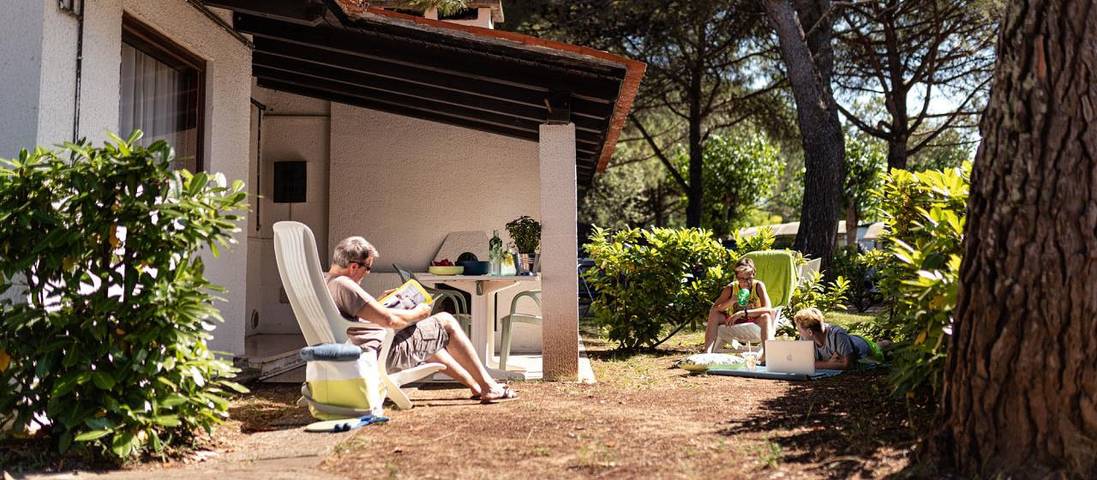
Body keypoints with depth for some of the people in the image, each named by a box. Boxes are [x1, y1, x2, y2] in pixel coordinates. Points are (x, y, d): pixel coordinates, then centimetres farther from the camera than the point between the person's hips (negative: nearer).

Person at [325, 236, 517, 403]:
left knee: (430, 341, 28)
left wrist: (378, 302, 18)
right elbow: (390, 320, -25)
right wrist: (416, 313, -8)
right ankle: (489, 387, 5)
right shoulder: (343, 285, -23)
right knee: (446, 322, 0)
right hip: (384, 355, -11)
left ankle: (476, 386, 30)